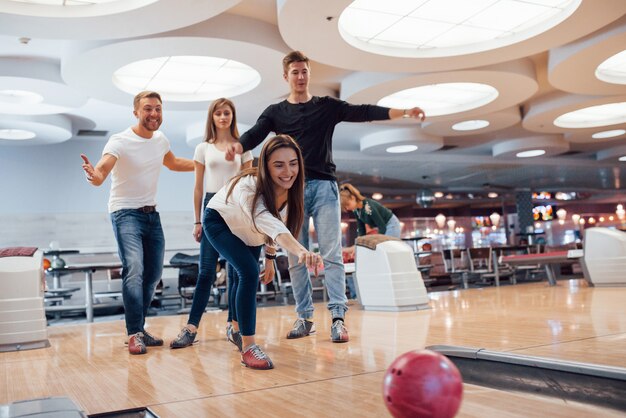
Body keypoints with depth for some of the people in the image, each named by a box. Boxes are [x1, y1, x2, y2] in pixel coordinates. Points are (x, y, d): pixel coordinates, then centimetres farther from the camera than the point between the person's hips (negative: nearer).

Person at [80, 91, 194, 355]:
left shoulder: (160, 140, 5)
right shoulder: (120, 142, -15)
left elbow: (173, 163, 26)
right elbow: (102, 171, -30)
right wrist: (93, 175, -53)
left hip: (151, 214, 7)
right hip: (125, 213, -7)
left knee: (153, 274, 9)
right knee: (134, 269, -22)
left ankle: (139, 329, 23)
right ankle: (134, 335, -16)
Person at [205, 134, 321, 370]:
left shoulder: (290, 191, -23)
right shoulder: (248, 188, -43)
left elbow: (274, 227, -4)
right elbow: (269, 223, -63)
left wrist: (270, 257, 1)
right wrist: (300, 251, -78)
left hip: (246, 228, 7)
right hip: (219, 222, -7)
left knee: (245, 276, 19)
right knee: (249, 273, -25)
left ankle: (236, 327, 46)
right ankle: (248, 348, -18)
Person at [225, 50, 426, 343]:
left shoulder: (327, 106, 12)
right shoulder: (276, 112, 12)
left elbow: (363, 112, 2)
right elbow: (254, 135, -4)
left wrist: (404, 112, -10)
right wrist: (237, 147, -28)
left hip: (324, 187, -1)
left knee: (332, 255, -6)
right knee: (296, 259, 3)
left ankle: (338, 317, -6)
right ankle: (304, 317, 11)